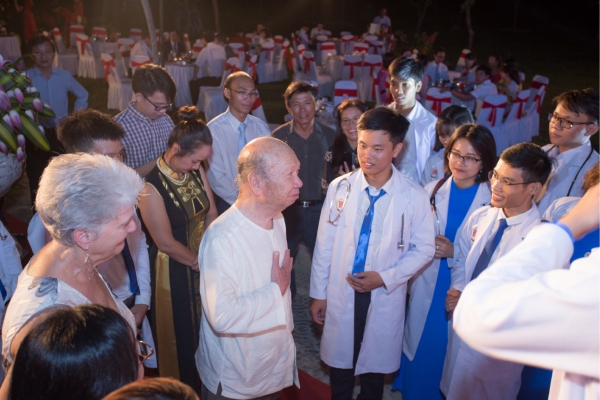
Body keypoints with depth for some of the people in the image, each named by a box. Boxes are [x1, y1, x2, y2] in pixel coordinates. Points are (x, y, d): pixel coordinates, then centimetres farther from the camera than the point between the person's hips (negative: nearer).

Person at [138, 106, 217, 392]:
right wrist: (197, 261, -9)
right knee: (179, 334, 15)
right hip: (173, 269, -6)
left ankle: (203, 382, 46)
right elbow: (166, 242, -20)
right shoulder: (152, 186, -24)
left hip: (201, 262, 6)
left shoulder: (196, 171, -5)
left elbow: (211, 214, 0)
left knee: (204, 327, 22)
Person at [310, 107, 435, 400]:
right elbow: (324, 245, -4)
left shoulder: (414, 197, -14)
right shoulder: (340, 187, -11)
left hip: (384, 300, 0)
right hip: (340, 295, 1)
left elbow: (423, 250, -5)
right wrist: (318, 293, 1)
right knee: (339, 365, 19)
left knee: (374, 370, 21)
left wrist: (385, 277, -17)